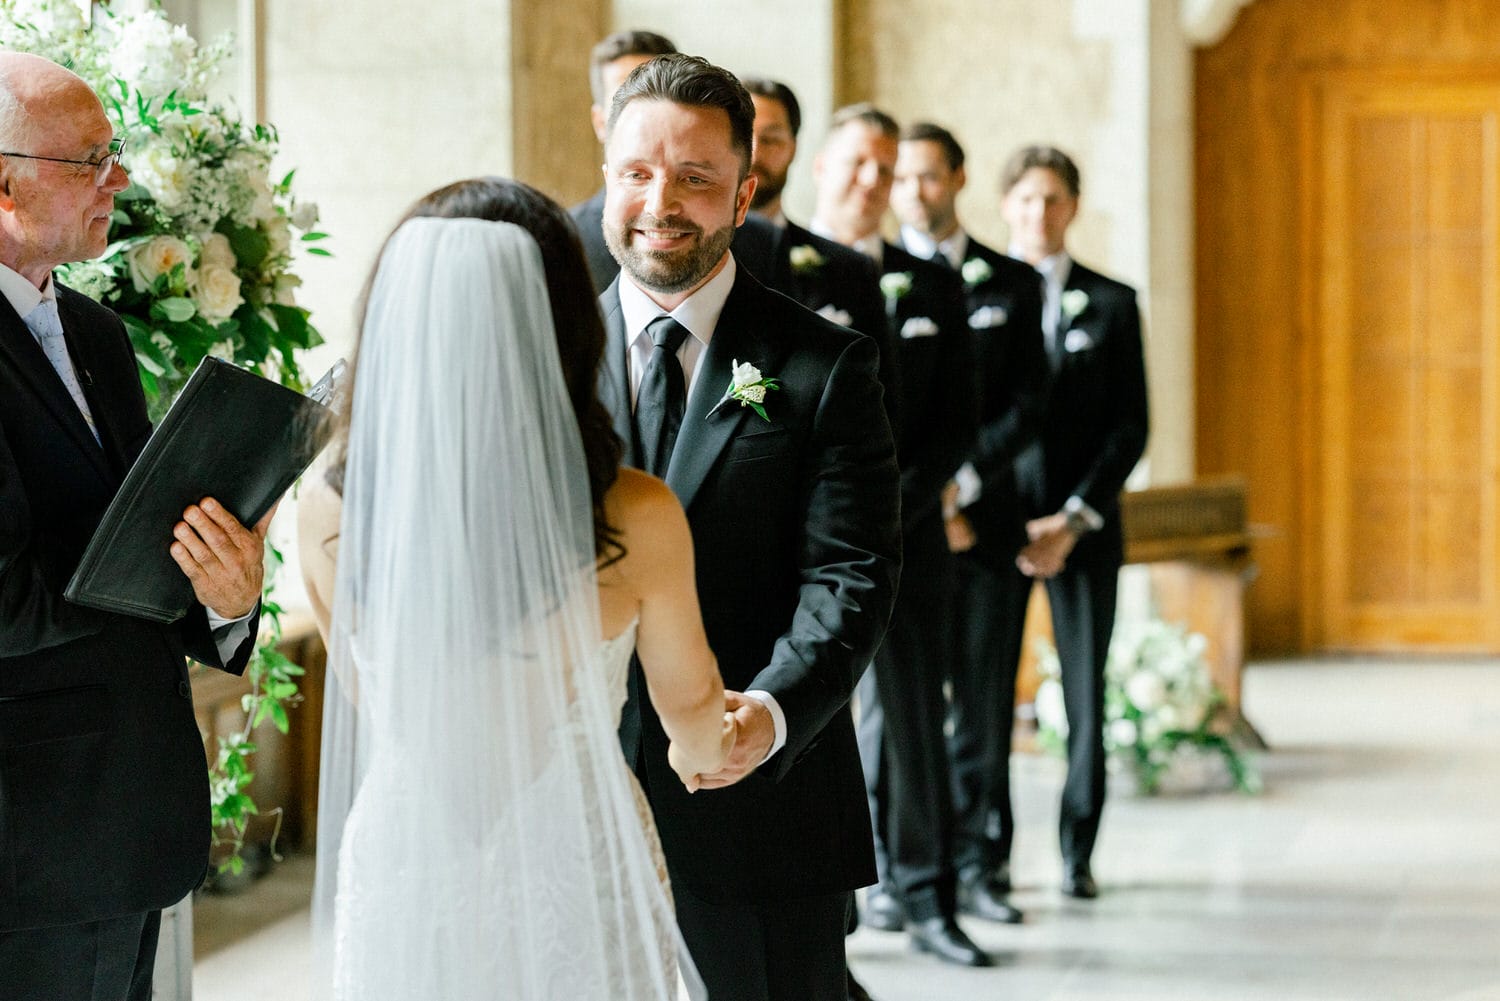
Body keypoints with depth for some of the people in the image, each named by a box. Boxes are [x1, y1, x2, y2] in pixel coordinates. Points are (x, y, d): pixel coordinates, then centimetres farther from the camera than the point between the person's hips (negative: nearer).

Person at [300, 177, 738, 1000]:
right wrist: (702, 751, 26)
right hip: (574, 891, -1)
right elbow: (690, 705, 1)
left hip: (397, 873, 2)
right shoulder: (636, 521, -19)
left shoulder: (332, 519, -14)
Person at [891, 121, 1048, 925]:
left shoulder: (1011, 283, 10)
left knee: (983, 701, 3)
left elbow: (1029, 404, 4)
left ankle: (971, 863, 10)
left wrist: (964, 482, -9)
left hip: (983, 518, 2)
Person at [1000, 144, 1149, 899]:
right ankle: (986, 850, 10)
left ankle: (1077, 851, 10)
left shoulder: (1111, 303, 8)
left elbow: (1131, 426, 4)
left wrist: (1074, 519, -7)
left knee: (1085, 693, 0)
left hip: (1083, 526, 1)